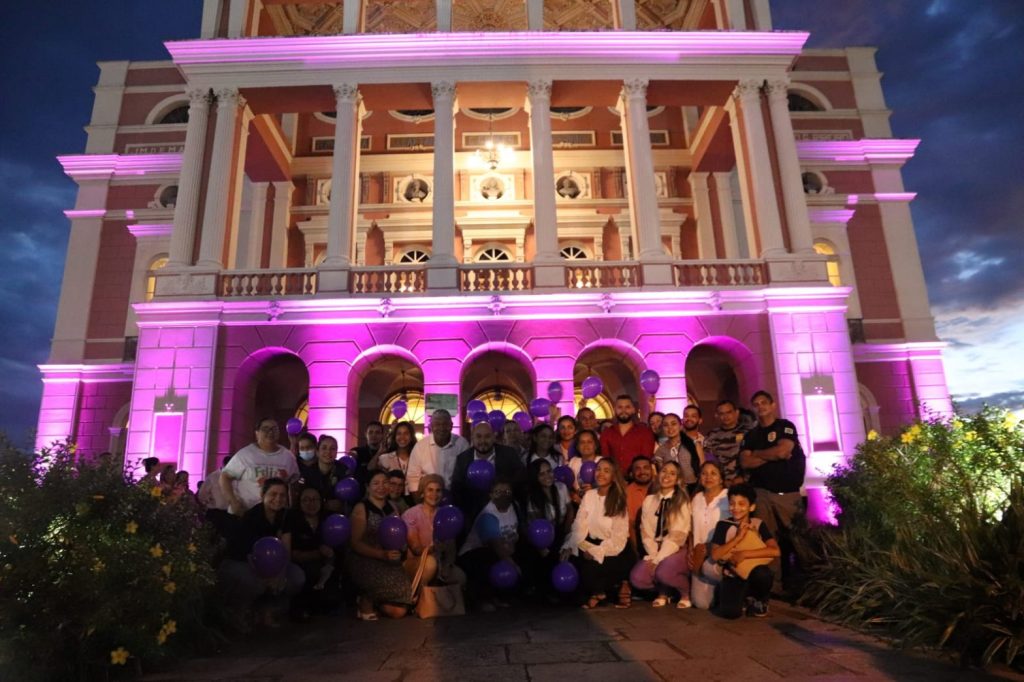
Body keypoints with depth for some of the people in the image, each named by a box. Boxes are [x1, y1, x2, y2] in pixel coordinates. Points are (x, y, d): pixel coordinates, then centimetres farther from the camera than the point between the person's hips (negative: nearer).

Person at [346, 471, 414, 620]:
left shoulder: (392, 508, 11)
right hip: (365, 562, -5)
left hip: (389, 563, 5)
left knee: (399, 612, -9)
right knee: (389, 581, -35)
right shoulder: (361, 509, -5)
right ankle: (366, 601, -6)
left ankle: (370, 599, 17)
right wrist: (382, 554, -23)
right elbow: (356, 543, -11)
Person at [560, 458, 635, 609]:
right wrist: (569, 546, -21)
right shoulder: (589, 495, 3)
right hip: (591, 545, 4)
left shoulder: (619, 500, -8)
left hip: (615, 549, -4)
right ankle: (597, 591, 6)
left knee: (591, 566, -27)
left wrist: (597, 552, -21)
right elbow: (579, 524, -6)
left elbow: (618, 537, -13)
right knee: (576, 561, -20)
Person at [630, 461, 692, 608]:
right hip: (655, 550, 3)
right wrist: (653, 556, -15)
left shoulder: (682, 502, -6)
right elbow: (646, 532, 1)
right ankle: (662, 592, 11)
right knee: (637, 578, -22)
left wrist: (658, 560, -19)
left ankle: (685, 593, 1)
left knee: (663, 571, -33)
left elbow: (677, 536, -13)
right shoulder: (649, 500, 7)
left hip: (676, 550, -3)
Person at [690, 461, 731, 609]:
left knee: (710, 568, -38)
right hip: (700, 555, 4)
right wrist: (692, 552, 0)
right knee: (700, 603, -9)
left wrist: (709, 549, -15)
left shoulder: (728, 498, -6)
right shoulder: (696, 499, 10)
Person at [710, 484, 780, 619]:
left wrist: (744, 554, -22)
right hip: (733, 576, 0)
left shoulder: (759, 524, -4)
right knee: (730, 612, -27)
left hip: (754, 575, 1)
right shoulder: (723, 525, -4)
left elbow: (775, 551, -18)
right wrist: (738, 537, -18)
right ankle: (744, 599, 11)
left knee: (762, 573, -36)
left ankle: (758, 599, 0)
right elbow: (715, 555, -12)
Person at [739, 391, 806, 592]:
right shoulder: (750, 435, 14)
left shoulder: (786, 426, 5)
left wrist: (757, 453, 2)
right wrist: (773, 455, -6)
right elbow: (745, 462, 1)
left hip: (788, 492, -2)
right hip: (762, 493, 2)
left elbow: (783, 450, -11)